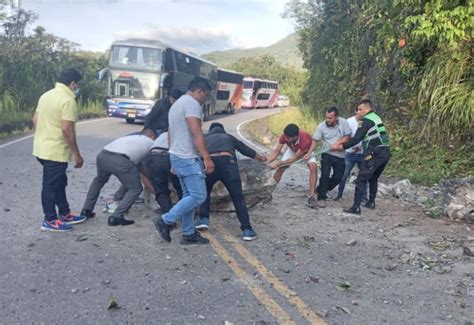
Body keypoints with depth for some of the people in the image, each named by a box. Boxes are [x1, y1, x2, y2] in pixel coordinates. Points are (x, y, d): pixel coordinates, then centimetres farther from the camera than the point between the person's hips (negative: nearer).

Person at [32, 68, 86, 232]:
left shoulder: (46, 95, 11)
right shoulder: (67, 100, -18)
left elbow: (35, 120, 15)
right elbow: (67, 129, -23)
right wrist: (77, 154, -17)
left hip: (42, 148, 9)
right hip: (55, 151, -9)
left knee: (59, 183, 18)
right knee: (51, 185, 1)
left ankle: (65, 214, 28)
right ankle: (50, 221, 11)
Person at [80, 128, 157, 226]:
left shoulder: (130, 136, 37)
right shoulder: (151, 143, 23)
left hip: (102, 155, 7)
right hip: (119, 160, -7)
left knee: (99, 180, 36)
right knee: (135, 189, 11)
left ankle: (86, 210, 40)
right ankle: (116, 217, 2)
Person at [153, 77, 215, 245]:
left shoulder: (176, 104, 21)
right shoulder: (192, 103, -11)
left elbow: (170, 134, 23)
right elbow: (196, 132, -21)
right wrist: (207, 157, -22)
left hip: (176, 156, 11)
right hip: (188, 158, -11)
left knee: (189, 196, 12)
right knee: (198, 196, -8)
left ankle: (188, 234, 14)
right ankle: (166, 221, -4)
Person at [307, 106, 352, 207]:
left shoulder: (343, 122, -12)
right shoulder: (321, 126, -13)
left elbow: (348, 137, -5)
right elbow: (315, 141, -9)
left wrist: (338, 142, -20)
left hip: (340, 155, 2)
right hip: (326, 154, -2)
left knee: (338, 177, 4)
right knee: (325, 175, -15)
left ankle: (320, 190, 25)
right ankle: (321, 198, -5)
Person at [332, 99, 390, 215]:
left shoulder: (366, 120, -7)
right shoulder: (377, 118, 20)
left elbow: (357, 138, -13)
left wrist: (343, 146, -4)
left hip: (374, 154, -9)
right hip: (385, 153, 9)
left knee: (361, 180, -6)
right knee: (373, 179, 23)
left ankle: (356, 207, -10)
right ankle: (371, 202, 28)